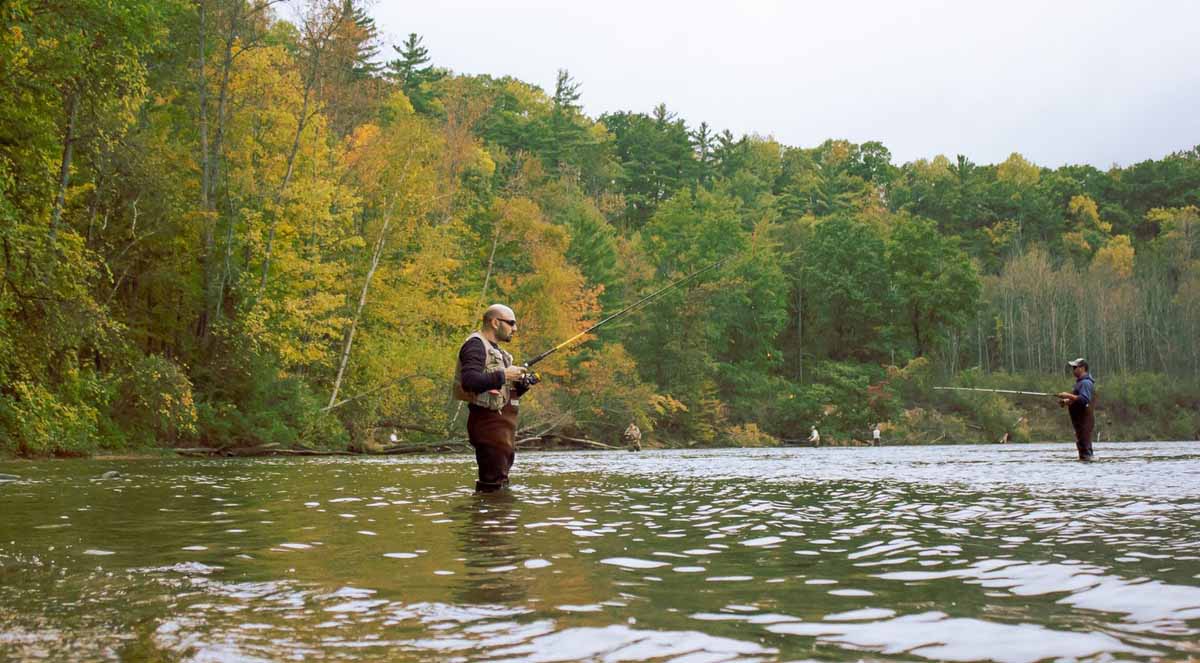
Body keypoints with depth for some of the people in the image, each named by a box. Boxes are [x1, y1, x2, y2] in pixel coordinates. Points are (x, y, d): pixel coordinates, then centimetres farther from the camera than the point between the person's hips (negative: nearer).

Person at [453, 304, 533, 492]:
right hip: (488, 420, -10)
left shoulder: (496, 349, 21)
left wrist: (520, 384, 5)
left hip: (503, 423, 10)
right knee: (492, 484, -13)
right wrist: (502, 375, -22)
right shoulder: (475, 344, -11)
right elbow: (469, 381, -27)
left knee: (500, 482, 15)